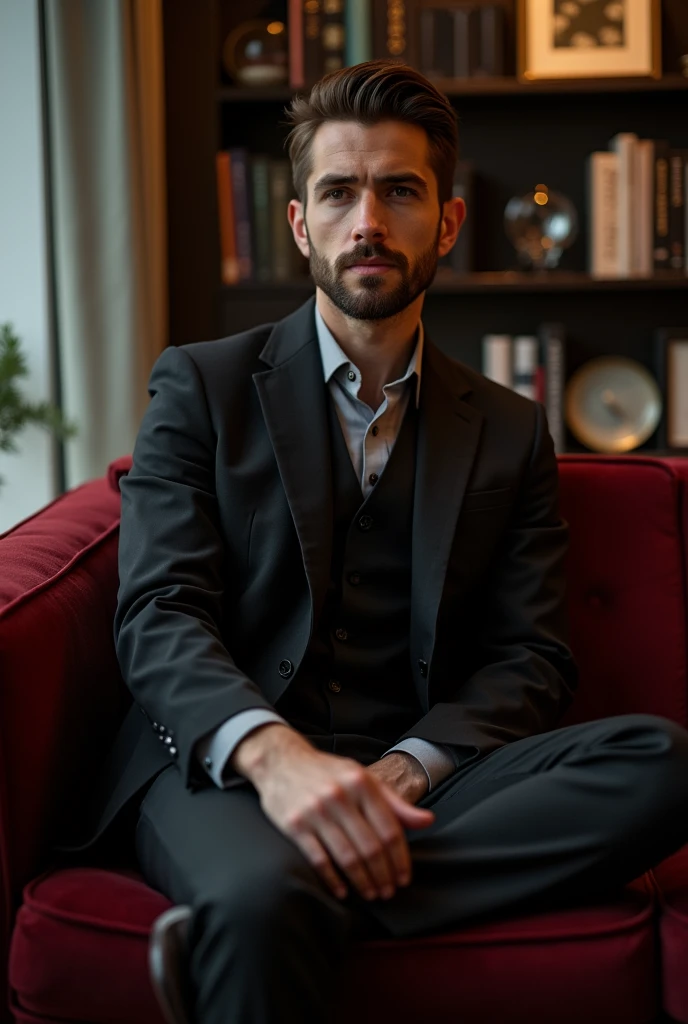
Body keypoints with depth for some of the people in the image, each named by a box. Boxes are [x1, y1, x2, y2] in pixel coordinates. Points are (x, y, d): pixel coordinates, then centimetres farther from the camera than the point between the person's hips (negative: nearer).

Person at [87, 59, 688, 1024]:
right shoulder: (203, 385, 10)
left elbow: (532, 656, 8)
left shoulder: (511, 431, 17)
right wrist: (275, 753, -25)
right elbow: (159, 615, -3)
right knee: (258, 898, -41)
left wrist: (408, 772, -14)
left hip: (423, 773, 5)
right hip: (227, 767, -4)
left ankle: (317, 899, -28)